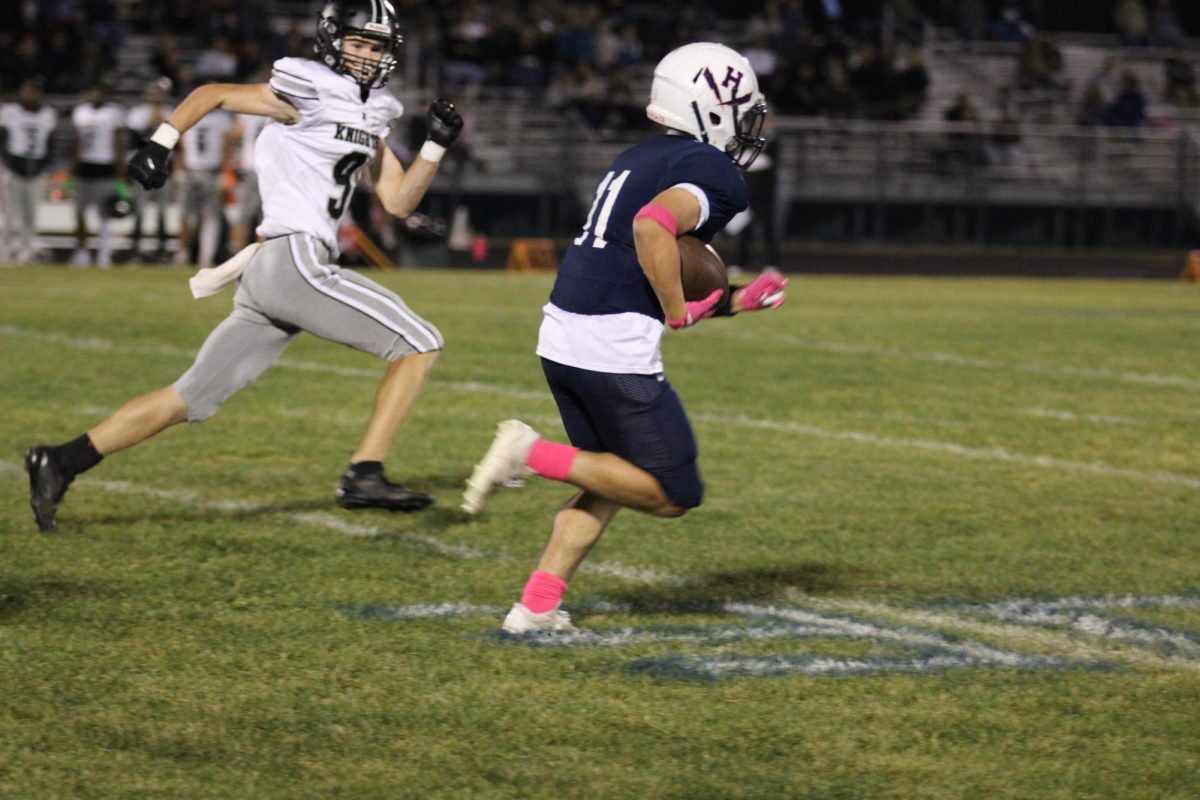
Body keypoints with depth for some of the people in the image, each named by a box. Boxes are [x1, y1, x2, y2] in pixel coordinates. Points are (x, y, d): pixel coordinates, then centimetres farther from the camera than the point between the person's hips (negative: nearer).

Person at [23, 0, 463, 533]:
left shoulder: (369, 115, 20)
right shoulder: (307, 93, -4)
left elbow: (399, 201, 20)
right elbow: (212, 94, 3)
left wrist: (436, 145, 9)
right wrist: (161, 142, -6)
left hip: (268, 274, 9)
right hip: (296, 263, -9)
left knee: (191, 399, 9)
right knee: (419, 345, -6)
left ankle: (61, 463, 8)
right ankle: (365, 475, -8)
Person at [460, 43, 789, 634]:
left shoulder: (638, 160, 21)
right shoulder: (715, 174, -7)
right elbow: (653, 227, -26)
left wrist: (733, 302, 23)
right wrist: (679, 313, -14)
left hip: (561, 339, 9)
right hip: (615, 351, -9)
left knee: (611, 482, 23)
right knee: (673, 494, 3)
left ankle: (538, 605, 14)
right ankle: (534, 453, -7)